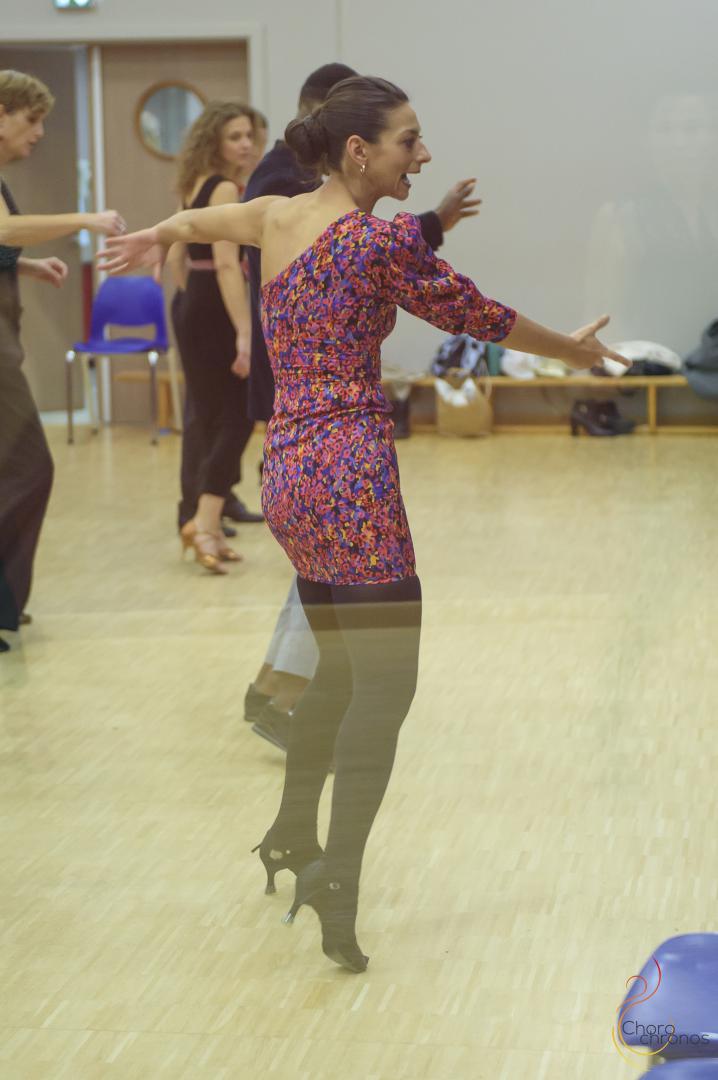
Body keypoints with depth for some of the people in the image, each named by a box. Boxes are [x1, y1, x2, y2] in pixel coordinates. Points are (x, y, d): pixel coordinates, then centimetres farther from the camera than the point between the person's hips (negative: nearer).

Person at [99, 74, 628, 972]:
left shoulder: (275, 219, 11)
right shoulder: (385, 239, -11)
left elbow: (205, 218, 34)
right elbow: (477, 318, 0)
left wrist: (159, 237, 57)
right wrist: (572, 349, 17)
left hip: (286, 472, 9)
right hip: (349, 472, -8)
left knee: (341, 669, 22)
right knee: (385, 684, -9)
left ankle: (292, 837, 34)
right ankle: (337, 879, -20)